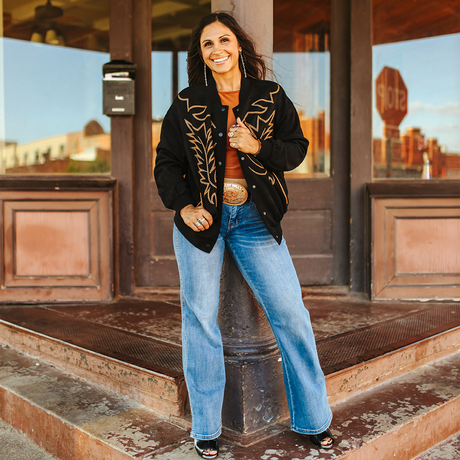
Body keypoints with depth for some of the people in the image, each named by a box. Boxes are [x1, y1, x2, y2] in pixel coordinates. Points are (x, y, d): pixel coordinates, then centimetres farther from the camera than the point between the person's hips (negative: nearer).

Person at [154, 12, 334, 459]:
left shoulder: (271, 96, 6)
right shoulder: (186, 104, 6)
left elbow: (297, 149, 6)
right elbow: (166, 163, 7)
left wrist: (259, 147, -13)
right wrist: (183, 205, -9)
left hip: (255, 218, 0)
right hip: (201, 219, 0)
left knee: (291, 313, 0)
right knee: (200, 318, 4)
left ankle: (313, 418, 20)